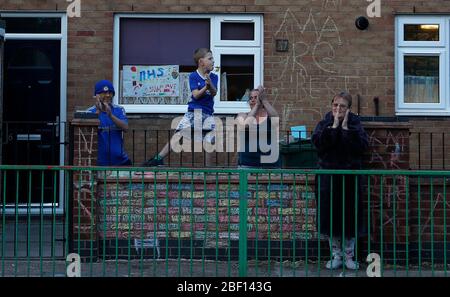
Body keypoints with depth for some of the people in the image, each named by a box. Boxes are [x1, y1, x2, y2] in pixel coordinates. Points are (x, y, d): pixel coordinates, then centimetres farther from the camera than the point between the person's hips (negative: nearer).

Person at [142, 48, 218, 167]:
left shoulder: (214, 77, 8)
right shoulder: (193, 76, -1)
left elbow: (214, 93, -6)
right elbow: (196, 95, -10)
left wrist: (210, 84, -25)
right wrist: (205, 87, -26)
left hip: (207, 114, 3)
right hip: (193, 112, -3)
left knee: (211, 140, -5)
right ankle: (159, 158, -2)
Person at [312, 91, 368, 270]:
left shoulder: (354, 124, 2)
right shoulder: (324, 124, 4)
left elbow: (362, 146, -13)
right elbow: (318, 142, -15)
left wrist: (346, 128, -15)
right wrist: (334, 126, -17)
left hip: (350, 176, 0)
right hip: (328, 176, 1)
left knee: (350, 215, 2)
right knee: (330, 215, 2)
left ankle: (349, 256, 15)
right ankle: (336, 255, 15)